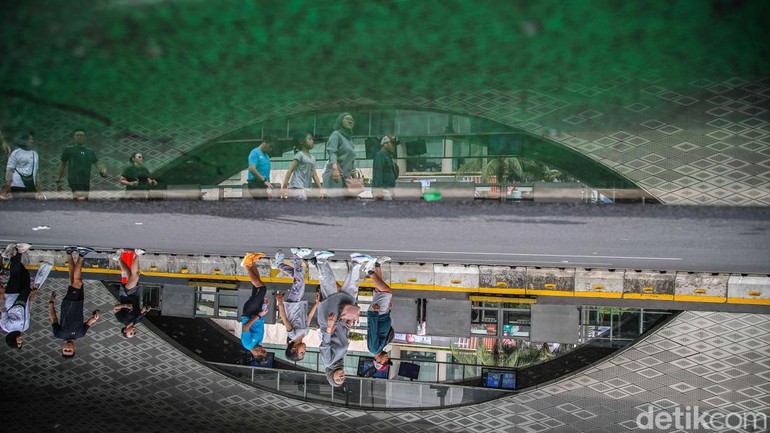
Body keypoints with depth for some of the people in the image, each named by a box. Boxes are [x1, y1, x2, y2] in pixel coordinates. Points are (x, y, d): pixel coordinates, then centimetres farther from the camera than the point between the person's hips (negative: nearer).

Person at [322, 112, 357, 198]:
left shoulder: (349, 138, 24)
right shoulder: (336, 134, 0)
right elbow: (332, 152, -16)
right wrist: (335, 169, -33)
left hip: (346, 176, 8)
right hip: (335, 174, -8)